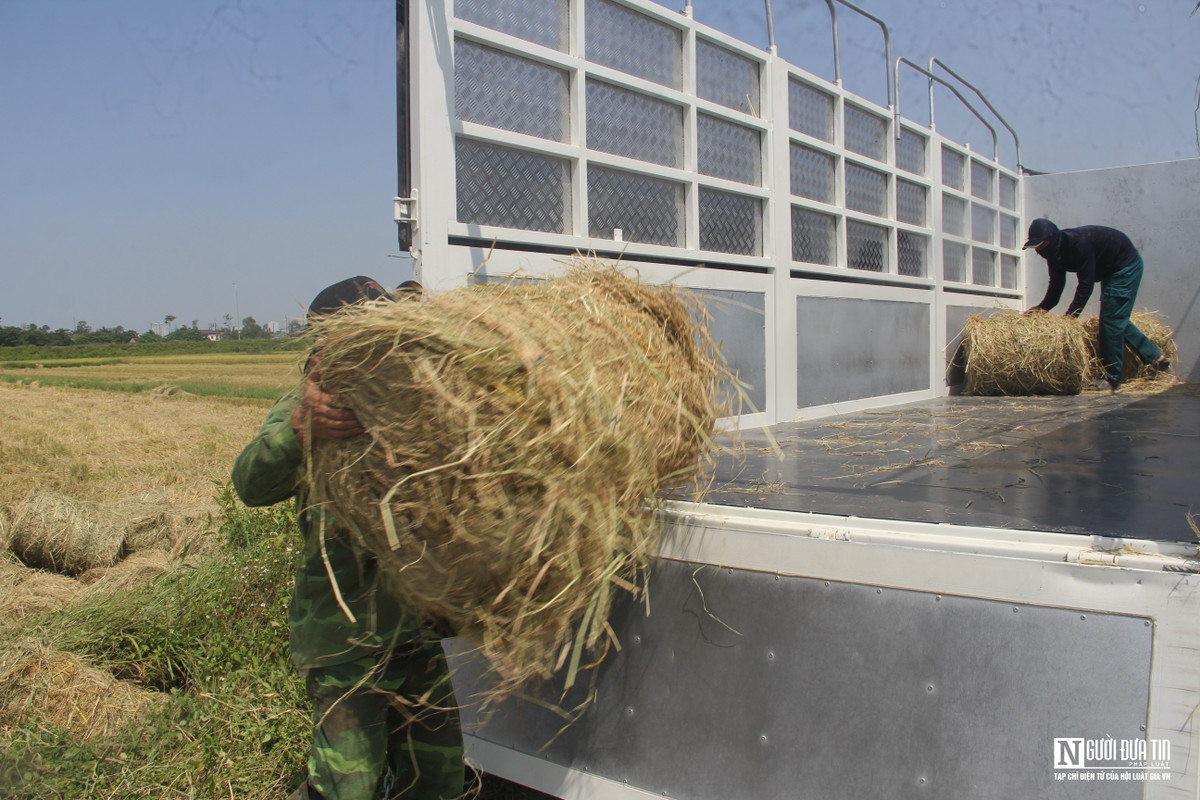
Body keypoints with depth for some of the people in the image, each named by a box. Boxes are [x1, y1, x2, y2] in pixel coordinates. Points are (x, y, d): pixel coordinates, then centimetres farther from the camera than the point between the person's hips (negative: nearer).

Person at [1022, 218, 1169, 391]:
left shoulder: (1079, 243, -35)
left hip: (1126, 266, -9)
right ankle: (1155, 357, 19)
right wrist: (1042, 307, -15)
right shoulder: (1054, 250, -8)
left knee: (1111, 320, -13)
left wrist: (1070, 316, -33)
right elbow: (1056, 283, -1)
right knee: (1116, 319, 12)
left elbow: (1086, 284, -32)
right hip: (1111, 271, 10)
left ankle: (1111, 378, -9)